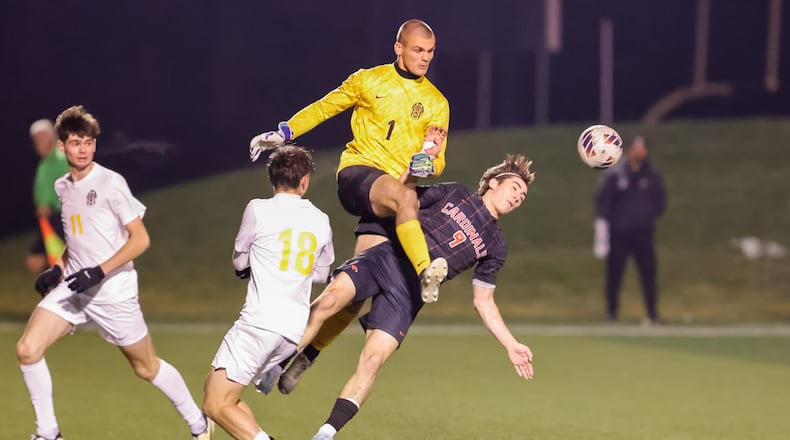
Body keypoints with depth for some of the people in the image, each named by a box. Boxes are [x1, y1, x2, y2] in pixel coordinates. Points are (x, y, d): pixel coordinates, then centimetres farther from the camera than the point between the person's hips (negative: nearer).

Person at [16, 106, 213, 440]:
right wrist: (58, 269, 7)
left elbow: (140, 239, -14)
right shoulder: (62, 187, 8)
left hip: (113, 292, -6)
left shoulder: (110, 183, -12)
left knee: (146, 367, 5)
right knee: (27, 350, -11)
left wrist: (100, 271, -23)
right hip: (73, 288, 6)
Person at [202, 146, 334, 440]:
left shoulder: (258, 210, -3)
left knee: (215, 405, -6)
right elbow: (321, 273, 24)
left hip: (260, 323, -7)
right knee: (223, 392, 19)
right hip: (296, 330, 7)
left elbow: (239, 261, 11)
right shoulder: (320, 221, 11)